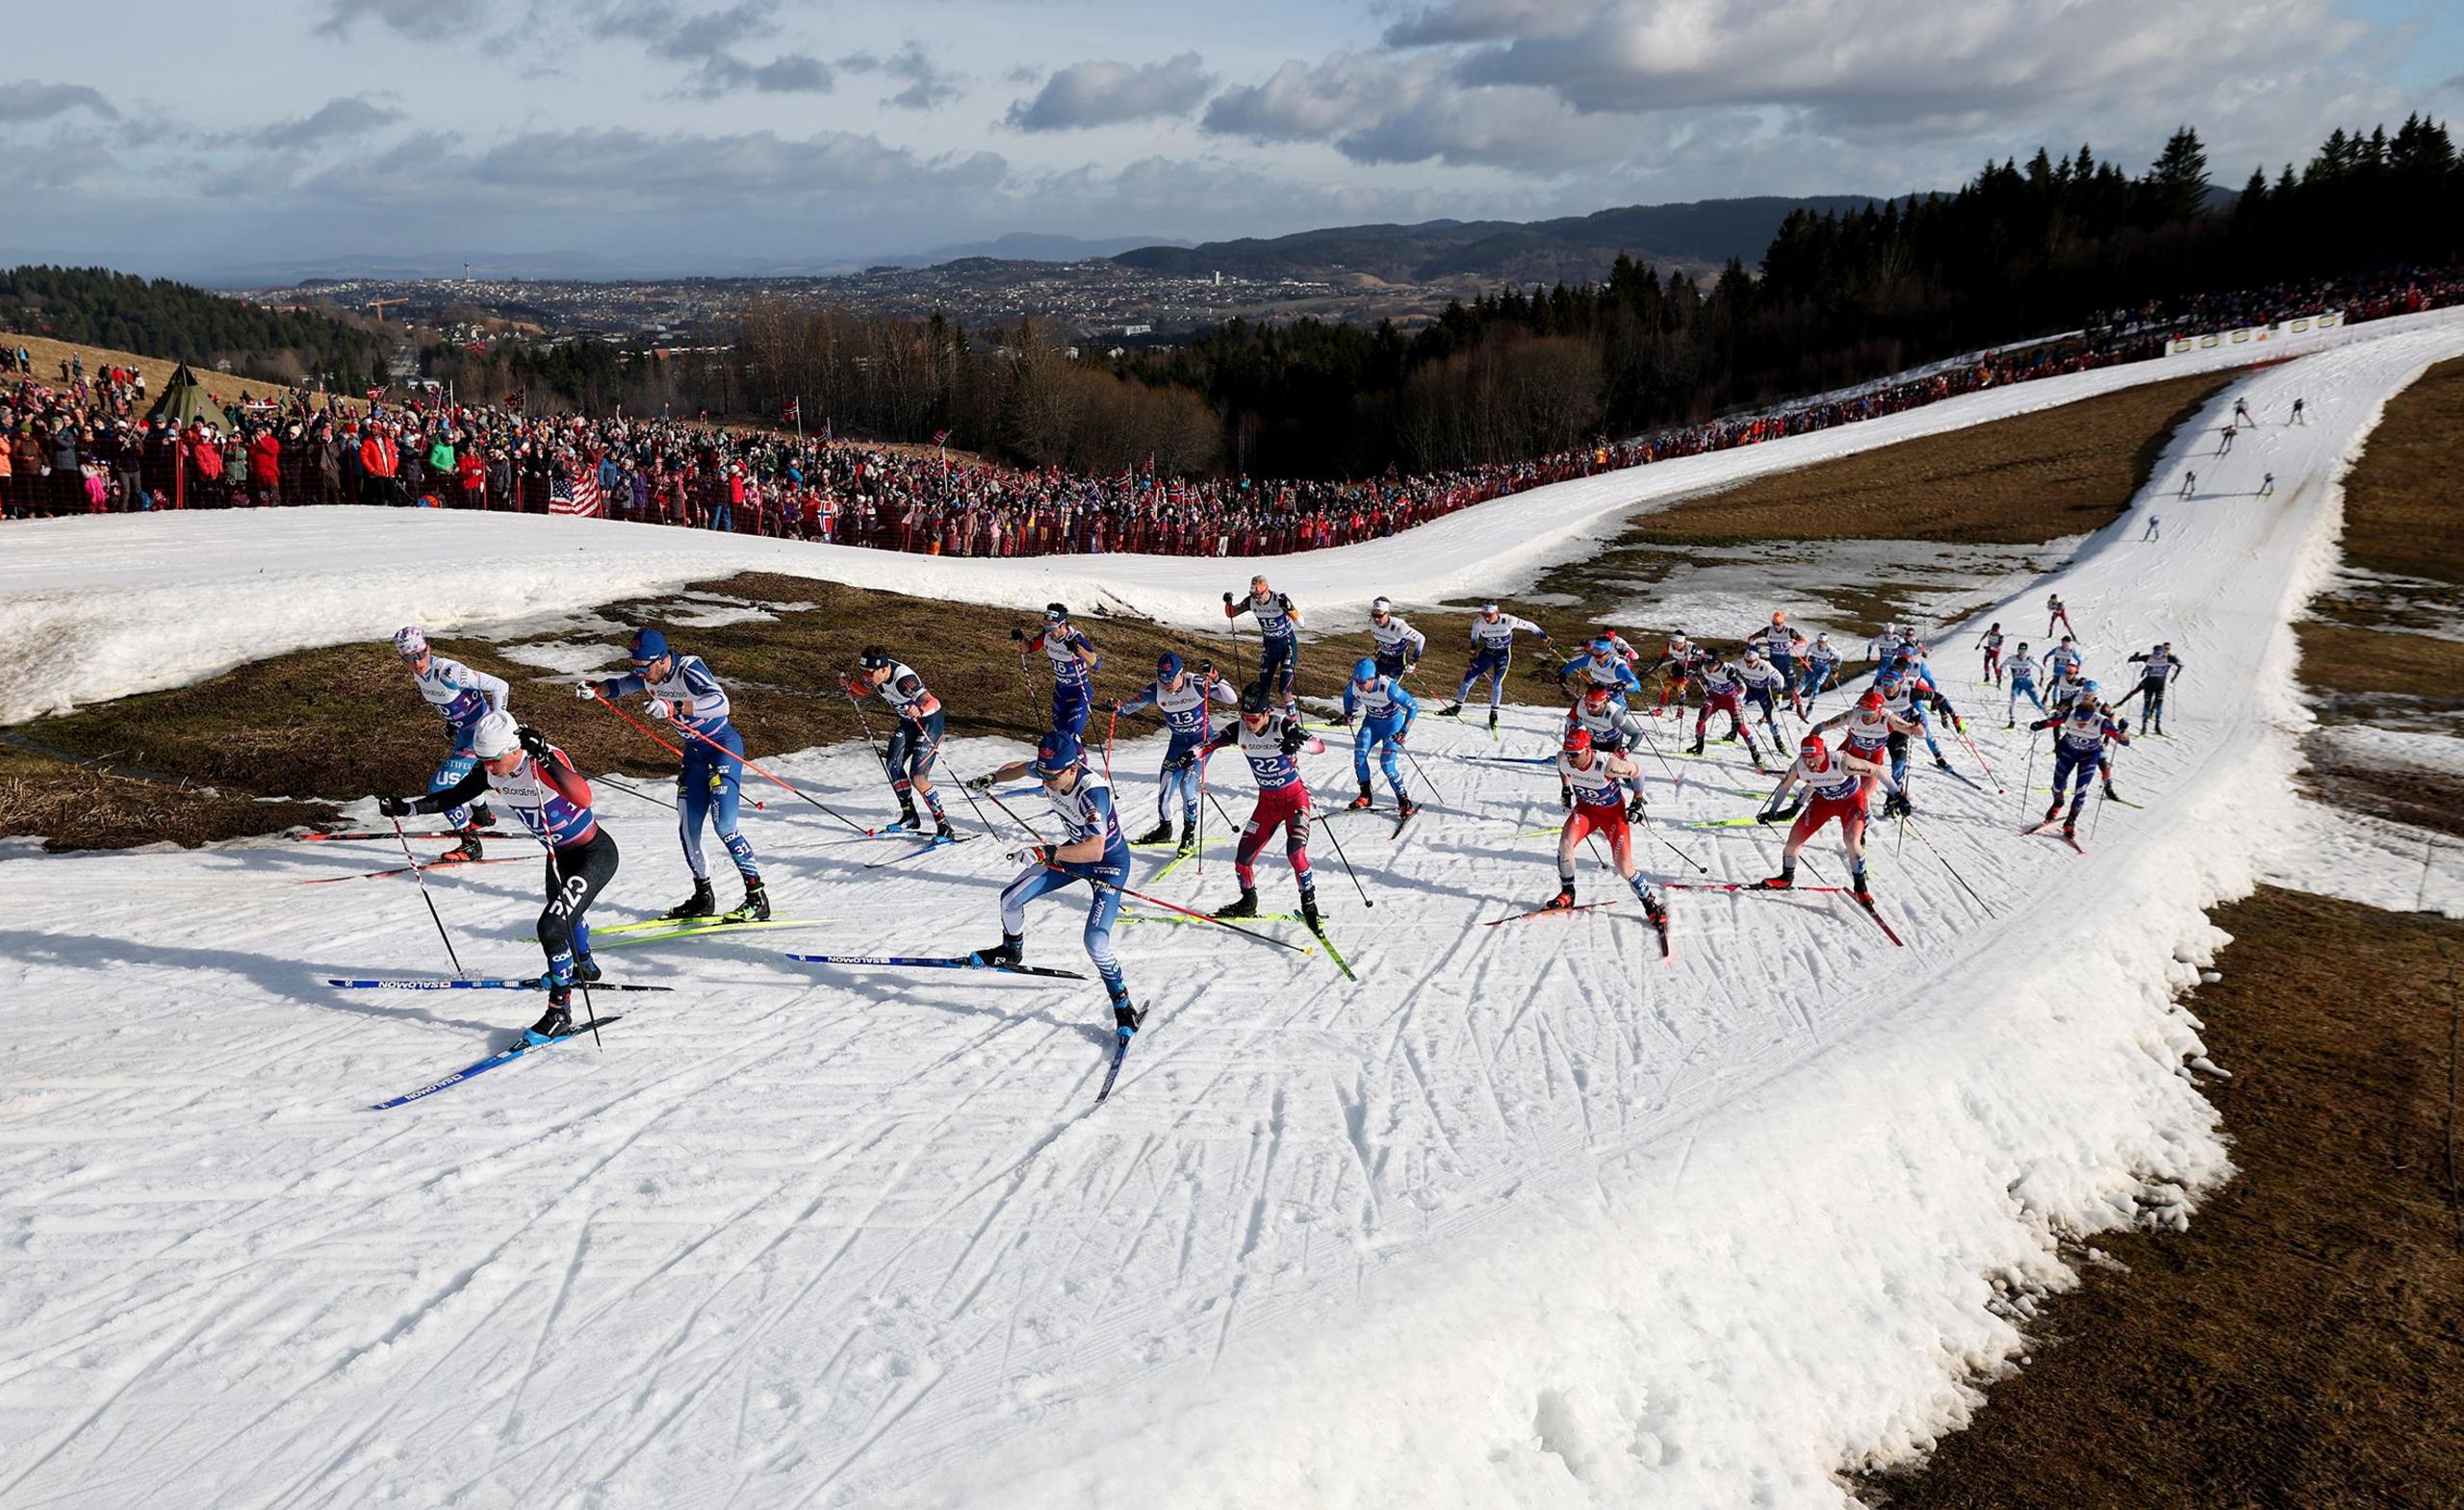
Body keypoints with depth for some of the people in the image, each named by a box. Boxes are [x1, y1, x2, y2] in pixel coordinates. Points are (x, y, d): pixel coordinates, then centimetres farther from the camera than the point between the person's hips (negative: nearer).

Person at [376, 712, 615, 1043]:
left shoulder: (545, 762, -33)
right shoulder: (489, 771, -11)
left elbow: (582, 797, -50)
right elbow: (454, 796, 3)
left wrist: (544, 758, -59)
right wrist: (407, 807, -7)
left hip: (595, 853, -9)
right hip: (559, 855, 10)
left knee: (551, 927, -21)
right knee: (562, 913, 33)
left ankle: (559, 1012, -7)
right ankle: (584, 968, 63)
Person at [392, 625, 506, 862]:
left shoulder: (448, 671, -29)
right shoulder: (419, 674, -3)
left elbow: (500, 686, -26)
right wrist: (451, 729, 18)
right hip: (464, 730, 9)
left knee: (441, 786, -14)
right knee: (459, 776, 32)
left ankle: (470, 845, -5)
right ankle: (482, 815, 59)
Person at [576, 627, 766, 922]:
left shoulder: (689, 670, -26)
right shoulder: (648, 676, -3)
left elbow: (720, 702, -41)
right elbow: (620, 685, 17)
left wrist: (674, 708, -50)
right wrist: (595, 689, -4)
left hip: (724, 746, -8)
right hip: (694, 751, 8)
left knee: (723, 825, -16)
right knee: (687, 829, 6)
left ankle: (758, 899, -10)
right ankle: (703, 898, 20)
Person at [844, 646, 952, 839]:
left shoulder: (903, 678, -34)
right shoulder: (877, 674, -11)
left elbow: (931, 702, -44)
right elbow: (865, 689, 12)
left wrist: (919, 709, -65)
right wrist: (850, 684, -8)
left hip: (930, 721, -8)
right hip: (908, 721, 8)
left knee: (917, 777, -16)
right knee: (892, 764, 2)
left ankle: (943, 825, -7)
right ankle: (910, 816, 16)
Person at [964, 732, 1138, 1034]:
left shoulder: (1094, 791, -38)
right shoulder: (1049, 770, -18)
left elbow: (1095, 850, -45)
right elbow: (1019, 767, 7)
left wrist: (1047, 853, -50)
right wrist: (993, 778, -11)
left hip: (1108, 862, -7)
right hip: (1072, 852, 7)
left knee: (1095, 942, -20)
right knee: (1010, 899, 7)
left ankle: (1123, 1006, 1)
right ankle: (1011, 952, 38)